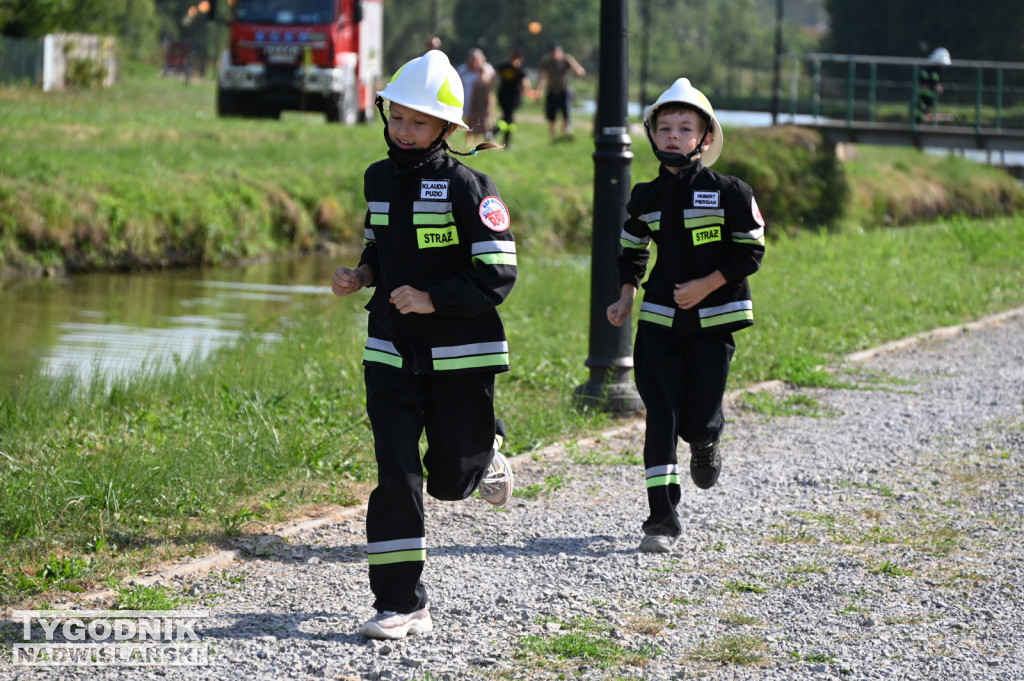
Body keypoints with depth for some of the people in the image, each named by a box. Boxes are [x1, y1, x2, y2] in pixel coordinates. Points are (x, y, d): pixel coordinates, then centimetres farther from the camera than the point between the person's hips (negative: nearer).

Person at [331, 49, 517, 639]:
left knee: (450, 480, 8)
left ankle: (484, 451, 45)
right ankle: (402, 605, -4)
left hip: (460, 353, -4)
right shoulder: (379, 179, 6)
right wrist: (361, 276, 3)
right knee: (396, 475, -7)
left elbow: (498, 275, -13)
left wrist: (433, 300, -23)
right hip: (391, 351, 4)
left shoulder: (467, 186, -12)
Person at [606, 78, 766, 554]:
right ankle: (661, 519, -4)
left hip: (712, 320, -2)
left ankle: (706, 444, 41)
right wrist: (626, 297, 4)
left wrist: (707, 285, -14)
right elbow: (632, 251, 18)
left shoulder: (729, 193, -8)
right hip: (659, 320, 2)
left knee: (697, 420, 1)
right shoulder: (645, 197, 4)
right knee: (661, 416, -6)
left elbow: (750, 251, -4)